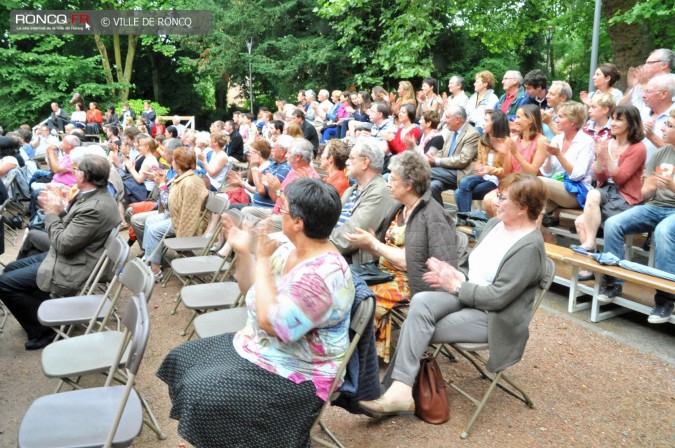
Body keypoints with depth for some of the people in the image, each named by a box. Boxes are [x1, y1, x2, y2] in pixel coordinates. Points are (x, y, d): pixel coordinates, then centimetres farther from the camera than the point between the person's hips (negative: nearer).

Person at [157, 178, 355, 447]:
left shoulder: (325, 274, -28)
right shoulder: (290, 250, 0)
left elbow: (271, 322, -32)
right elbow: (250, 290, 11)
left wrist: (262, 260, -26)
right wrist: (243, 251, -5)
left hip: (291, 373, -10)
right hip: (256, 347, 10)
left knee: (203, 394, -22)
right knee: (184, 359, 12)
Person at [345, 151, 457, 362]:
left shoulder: (432, 216, -13)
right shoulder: (400, 208, 12)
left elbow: (407, 262, -17)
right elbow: (384, 251, 10)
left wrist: (372, 243, -13)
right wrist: (364, 243, -7)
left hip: (410, 284, -8)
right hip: (387, 274, 8)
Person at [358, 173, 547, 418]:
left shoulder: (530, 247, -16)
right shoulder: (494, 224, 8)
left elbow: (498, 297, -20)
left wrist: (456, 286, -13)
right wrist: (454, 274, -5)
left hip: (492, 317, -7)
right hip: (464, 296, 7)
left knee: (417, 330, -20)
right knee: (421, 301, -23)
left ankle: (398, 390, -7)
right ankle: (398, 389, -24)